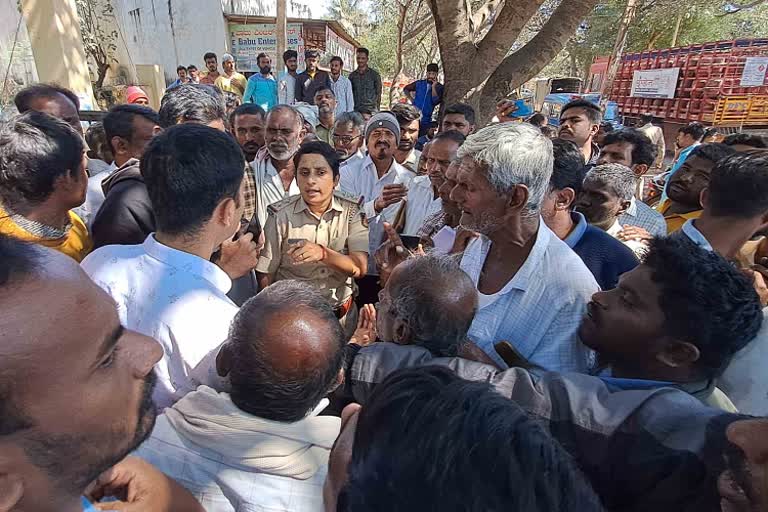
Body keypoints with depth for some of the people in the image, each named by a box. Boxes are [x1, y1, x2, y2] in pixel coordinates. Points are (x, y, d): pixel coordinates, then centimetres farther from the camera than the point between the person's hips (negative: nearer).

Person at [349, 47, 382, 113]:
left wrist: (377, 109, -2)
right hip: (356, 110, 2)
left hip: (370, 111, -2)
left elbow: (378, 93, 5)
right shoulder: (352, 75, 12)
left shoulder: (374, 74, 5)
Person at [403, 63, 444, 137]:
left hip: (426, 120, -1)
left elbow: (436, 101, -16)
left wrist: (433, 87, -20)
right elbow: (405, 89, 19)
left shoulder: (439, 87, -2)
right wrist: (411, 99, 8)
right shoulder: (419, 83, 5)